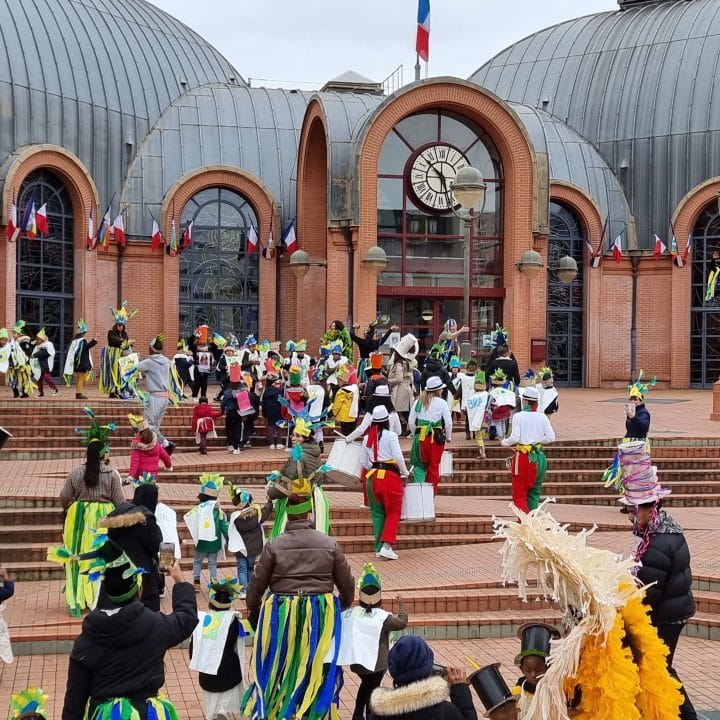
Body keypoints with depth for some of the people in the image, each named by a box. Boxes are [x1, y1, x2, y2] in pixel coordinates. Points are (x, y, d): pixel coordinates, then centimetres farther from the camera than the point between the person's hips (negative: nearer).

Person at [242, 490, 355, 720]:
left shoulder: (274, 545, -7)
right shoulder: (329, 544, -2)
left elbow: (256, 585, 1)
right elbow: (347, 585, 7)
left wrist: (252, 611, 20)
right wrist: (343, 606, 28)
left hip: (281, 617, -1)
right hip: (321, 616, 1)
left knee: (281, 673, 13)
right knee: (316, 672, 13)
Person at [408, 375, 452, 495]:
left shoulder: (419, 402, 5)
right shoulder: (441, 403, -5)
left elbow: (411, 422, 5)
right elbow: (448, 422, -4)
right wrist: (448, 437, 10)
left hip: (420, 437, 2)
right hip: (436, 438, -2)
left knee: (419, 465, 10)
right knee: (434, 467, 7)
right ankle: (431, 494, 11)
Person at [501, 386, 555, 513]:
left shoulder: (518, 416, -8)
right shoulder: (542, 417, 2)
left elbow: (514, 438, -13)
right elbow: (551, 437, 0)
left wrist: (504, 442, 6)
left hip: (523, 457, -4)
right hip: (539, 456, 4)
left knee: (519, 495, 1)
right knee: (534, 493, 17)